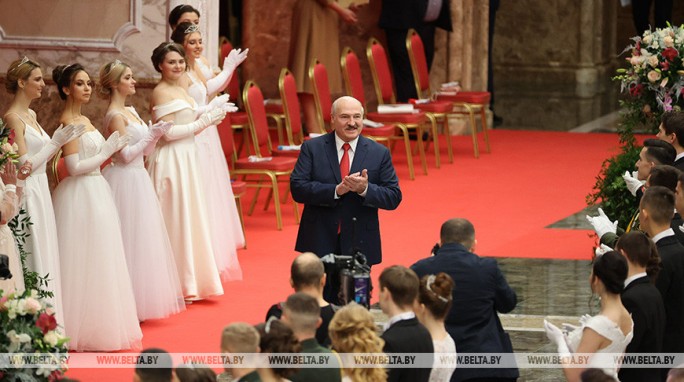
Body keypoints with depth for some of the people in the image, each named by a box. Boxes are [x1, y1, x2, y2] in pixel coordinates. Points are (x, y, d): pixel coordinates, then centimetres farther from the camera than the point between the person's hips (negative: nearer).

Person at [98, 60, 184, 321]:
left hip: (138, 179, 9)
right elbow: (126, 154, -19)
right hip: (126, 180, -9)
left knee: (143, 237, 12)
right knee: (130, 239, -4)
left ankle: (141, 297, 19)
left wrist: (156, 134, -1)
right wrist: (150, 135, -14)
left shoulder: (130, 111, 12)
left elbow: (145, 150, 15)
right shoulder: (115, 116, -15)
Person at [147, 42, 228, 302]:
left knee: (189, 218, 13)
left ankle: (190, 279, 20)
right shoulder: (162, 92, -13)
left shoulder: (181, 90, 15)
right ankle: (178, 285, 0)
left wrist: (208, 119, 6)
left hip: (187, 159, 10)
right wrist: (203, 122, -14)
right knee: (175, 219, -5)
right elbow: (168, 132, -21)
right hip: (171, 161, -10)